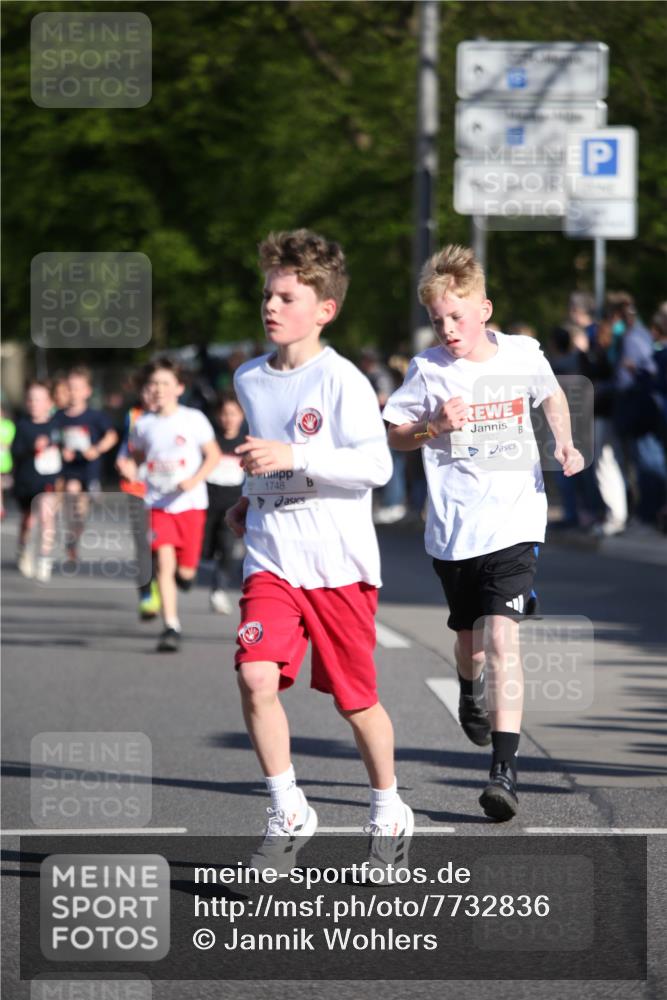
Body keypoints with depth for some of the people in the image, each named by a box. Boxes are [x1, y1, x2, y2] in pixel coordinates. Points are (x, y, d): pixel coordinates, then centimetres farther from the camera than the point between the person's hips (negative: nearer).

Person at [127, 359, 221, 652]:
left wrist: (195, 480, -14)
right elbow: (137, 457, 17)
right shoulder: (143, 424, 3)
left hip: (191, 503, -1)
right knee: (164, 563, -14)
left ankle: (185, 573, 41)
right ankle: (171, 627, -12)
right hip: (158, 503, 1)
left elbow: (213, 455, 1)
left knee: (185, 571, 2)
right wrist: (131, 469, -6)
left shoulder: (193, 419, -3)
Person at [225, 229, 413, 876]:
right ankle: (288, 815, -5)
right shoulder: (250, 380, 9)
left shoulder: (341, 381, -10)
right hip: (271, 559, 4)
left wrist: (292, 457, -27)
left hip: (339, 562, -4)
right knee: (256, 677, -17)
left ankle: (388, 814, 29)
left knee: (356, 699, 7)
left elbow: (376, 464, -20)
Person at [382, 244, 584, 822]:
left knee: (501, 638, -16)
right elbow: (394, 434, 6)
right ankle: (470, 690, 56)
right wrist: (433, 427, -13)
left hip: (514, 521, -2)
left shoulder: (523, 356, -1)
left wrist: (566, 444, 4)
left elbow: (552, 395, 20)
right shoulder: (428, 370, -4)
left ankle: (505, 770, -20)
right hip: (453, 529, 2)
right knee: (470, 637, 19)